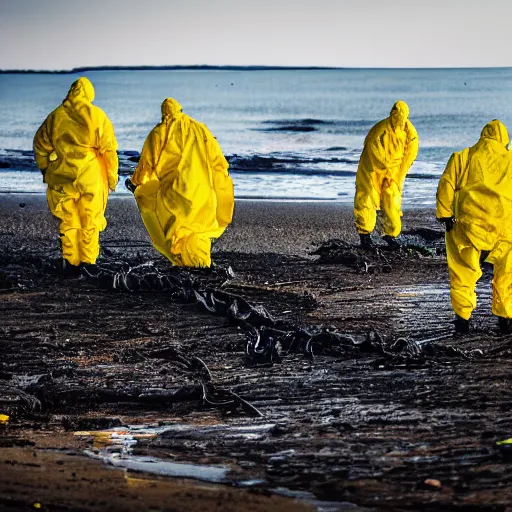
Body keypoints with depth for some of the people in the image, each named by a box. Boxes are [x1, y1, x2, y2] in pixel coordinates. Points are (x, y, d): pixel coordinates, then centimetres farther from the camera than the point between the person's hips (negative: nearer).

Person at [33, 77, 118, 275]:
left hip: (62, 178, 2)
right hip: (91, 178, -1)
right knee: (90, 222, 9)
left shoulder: (55, 116, 2)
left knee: (69, 221, 11)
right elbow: (109, 149, -3)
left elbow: (40, 145, 10)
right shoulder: (97, 116, -4)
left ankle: (71, 263, 10)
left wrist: (45, 170, 23)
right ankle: (88, 263, 10)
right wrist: (112, 177, 6)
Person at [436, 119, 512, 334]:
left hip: (470, 224, -1)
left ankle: (463, 316, 10)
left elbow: (446, 186, 3)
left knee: (463, 272, 12)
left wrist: (445, 217, 6)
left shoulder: (462, 158, 10)